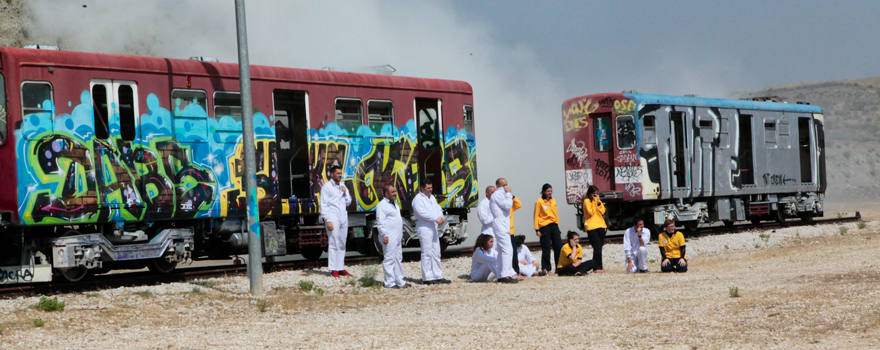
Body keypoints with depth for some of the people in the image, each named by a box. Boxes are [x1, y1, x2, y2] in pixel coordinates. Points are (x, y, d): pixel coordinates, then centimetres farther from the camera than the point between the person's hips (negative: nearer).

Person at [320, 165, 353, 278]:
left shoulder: (343, 186, 16)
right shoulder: (326, 187, -2)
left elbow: (348, 202, 19)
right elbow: (323, 205, -6)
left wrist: (345, 193, 0)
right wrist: (328, 220, -13)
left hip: (343, 218, 6)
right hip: (333, 218, -6)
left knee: (342, 244, 7)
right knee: (333, 244, -9)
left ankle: (340, 268, 12)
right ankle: (333, 269, -6)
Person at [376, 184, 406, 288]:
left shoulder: (395, 204, 20)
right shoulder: (382, 205, -9)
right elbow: (380, 222, -15)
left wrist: (401, 235, 23)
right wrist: (384, 235, -20)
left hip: (397, 237, 10)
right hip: (389, 238, -10)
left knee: (398, 259, 12)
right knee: (389, 259, -8)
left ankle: (399, 281, 17)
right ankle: (390, 282, -7)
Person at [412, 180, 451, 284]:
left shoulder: (432, 197, 19)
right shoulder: (418, 199, -8)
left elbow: (438, 208, 15)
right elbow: (421, 212, -19)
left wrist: (440, 216, -7)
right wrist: (435, 218, -20)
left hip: (433, 228, 9)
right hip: (424, 228, -9)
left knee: (436, 252, 11)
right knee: (427, 253, -9)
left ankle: (438, 276, 16)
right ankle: (427, 278, -6)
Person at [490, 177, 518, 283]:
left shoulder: (501, 195, 23)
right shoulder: (497, 195, -9)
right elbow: (508, 205, -17)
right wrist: (508, 194, -9)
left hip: (504, 225, 11)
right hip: (500, 224, -11)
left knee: (501, 250, 9)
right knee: (507, 249, -17)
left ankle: (501, 276, 10)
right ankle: (505, 275, -21)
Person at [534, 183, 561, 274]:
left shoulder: (553, 201, 14)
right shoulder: (539, 202, -2)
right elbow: (536, 216, -4)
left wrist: (557, 226, 16)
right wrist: (537, 229, -9)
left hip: (554, 226, 5)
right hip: (545, 227, -5)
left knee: (558, 246, 2)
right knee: (546, 249, -4)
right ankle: (546, 268, 2)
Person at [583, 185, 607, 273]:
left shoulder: (598, 200, 18)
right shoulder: (587, 201, -2)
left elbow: (602, 211, 5)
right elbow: (590, 212, -15)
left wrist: (598, 202, -5)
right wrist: (594, 201, -11)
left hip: (600, 226, 7)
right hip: (591, 226, -7)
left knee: (599, 246, 8)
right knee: (597, 246, -16)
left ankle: (598, 266, 15)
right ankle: (597, 267, -18)